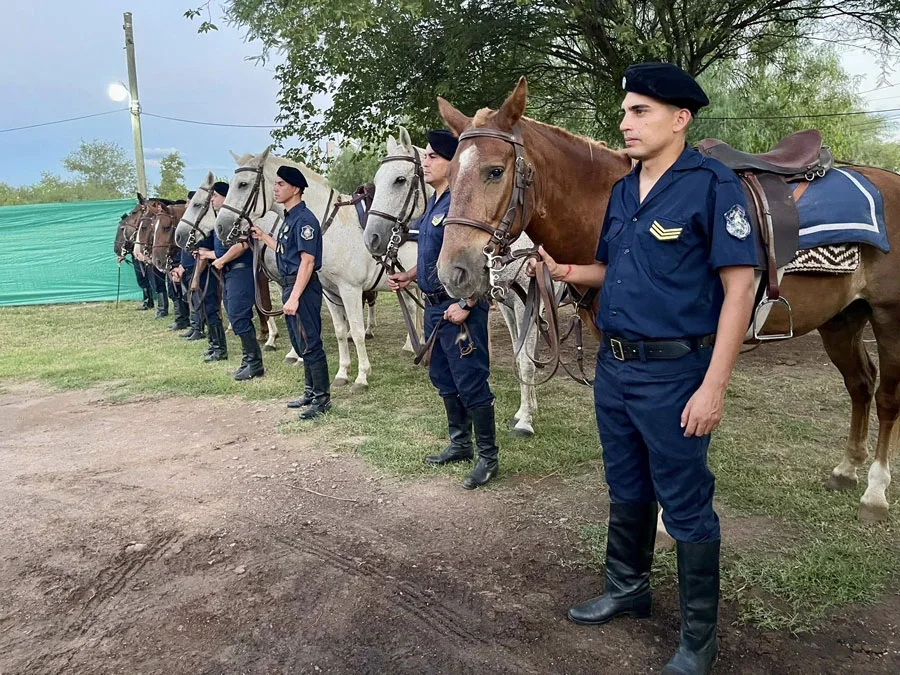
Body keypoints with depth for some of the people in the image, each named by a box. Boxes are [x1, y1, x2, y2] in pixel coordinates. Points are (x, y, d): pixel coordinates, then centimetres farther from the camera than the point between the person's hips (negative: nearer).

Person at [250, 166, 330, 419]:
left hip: (303, 288, -10)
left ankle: (322, 398, 6)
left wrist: (294, 298, -25)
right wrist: (262, 236, 24)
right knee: (301, 344, 17)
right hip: (290, 285, 10)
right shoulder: (289, 218, 14)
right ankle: (311, 392, 28)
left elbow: (307, 260, -22)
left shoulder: (304, 220, -17)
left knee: (310, 345, -3)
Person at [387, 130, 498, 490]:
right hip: (434, 305, 10)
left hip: (458, 307, -10)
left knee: (471, 383, -2)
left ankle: (488, 457, 12)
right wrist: (407, 277, 13)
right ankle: (460, 444, 34)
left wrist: (465, 305, -25)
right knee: (442, 377, 18)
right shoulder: (433, 202, 13)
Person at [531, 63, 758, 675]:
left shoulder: (714, 185, -13)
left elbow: (739, 288, -17)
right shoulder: (623, 191, 9)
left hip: (673, 373, -7)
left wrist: (713, 388, -20)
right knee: (627, 491, 22)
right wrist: (569, 271, -2)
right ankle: (627, 590, 43)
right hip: (613, 368, 7)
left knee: (686, 508, 7)